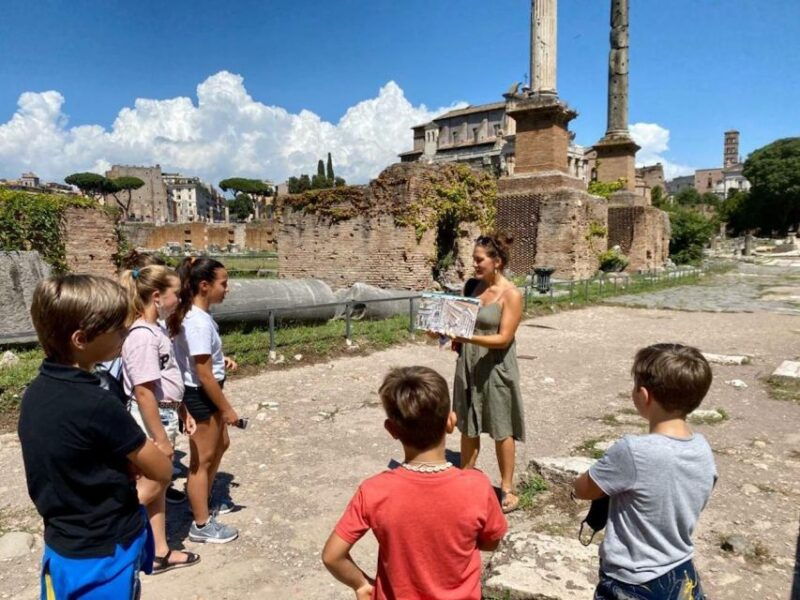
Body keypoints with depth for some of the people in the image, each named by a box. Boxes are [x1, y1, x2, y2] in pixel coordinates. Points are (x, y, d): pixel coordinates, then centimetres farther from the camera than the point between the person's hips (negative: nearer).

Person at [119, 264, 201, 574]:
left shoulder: (156, 329, 7)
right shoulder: (142, 336, -23)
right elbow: (144, 392, -24)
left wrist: (183, 412, 20)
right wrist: (160, 438, -21)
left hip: (165, 416, 10)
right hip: (152, 420, -10)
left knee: (158, 487, 17)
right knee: (149, 488, 4)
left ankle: (160, 553, 30)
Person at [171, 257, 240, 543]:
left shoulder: (195, 315, 4)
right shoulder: (199, 322, -26)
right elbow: (204, 376, -24)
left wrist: (221, 360, 7)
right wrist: (227, 409, -16)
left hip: (205, 394, 10)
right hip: (200, 396, -10)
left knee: (220, 445, 24)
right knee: (202, 458, 4)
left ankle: (205, 503, 42)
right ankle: (202, 525, 21)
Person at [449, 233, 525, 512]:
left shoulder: (511, 294, -14)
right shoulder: (472, 285, 4)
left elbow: (504, 338, -19)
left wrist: (468, 337, -30)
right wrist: (455, 336, -6)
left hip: (496, 368, -5)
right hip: (468, 365, 6)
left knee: (501, 430, 7)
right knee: (468, 426, 15)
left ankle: (507, 488, 23)